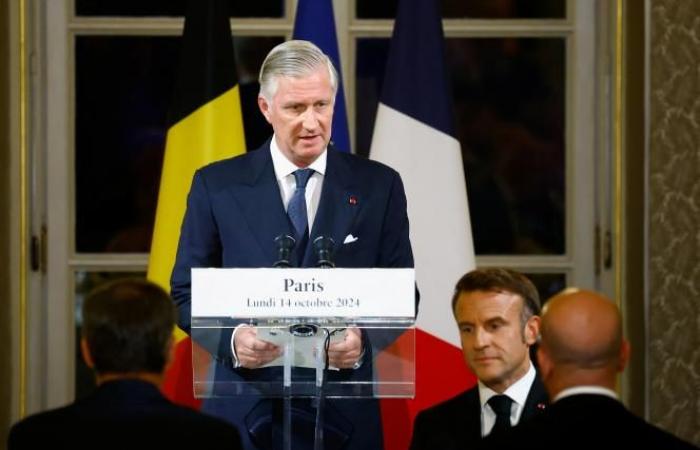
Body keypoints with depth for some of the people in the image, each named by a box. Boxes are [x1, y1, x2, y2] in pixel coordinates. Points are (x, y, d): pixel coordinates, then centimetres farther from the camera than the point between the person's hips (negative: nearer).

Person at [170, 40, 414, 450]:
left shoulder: (378, 186, 3)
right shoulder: (217, 185, 2)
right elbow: (187, 292, 4)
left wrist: (363, 340, -16)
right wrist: (231, 340, -16)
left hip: (343, 412, 0)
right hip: (244, 411, 0)